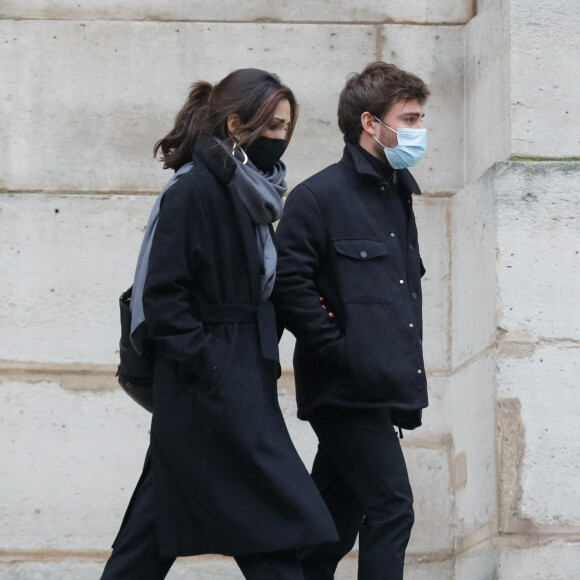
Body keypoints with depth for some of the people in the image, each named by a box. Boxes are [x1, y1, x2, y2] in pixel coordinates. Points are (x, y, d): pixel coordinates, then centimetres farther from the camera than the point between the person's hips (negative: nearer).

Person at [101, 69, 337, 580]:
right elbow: (162, 297, -17)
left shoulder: (247, 192, 13)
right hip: (212, 387, -9)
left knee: (161, 513, 12)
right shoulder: (193, 190, -14)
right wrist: (208, 369, -19)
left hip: (240, 380, 9)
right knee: (273, 517, -7)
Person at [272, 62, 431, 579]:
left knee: (339, 517, 13)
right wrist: (339, 350, -16)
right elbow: (289, 283, -16)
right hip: (347, 389, -8)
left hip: (379, 389, 8)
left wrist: (406, 362, 15)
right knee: (391, 506, -9)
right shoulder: (320, 196, -10)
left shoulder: (401, 193, 17)